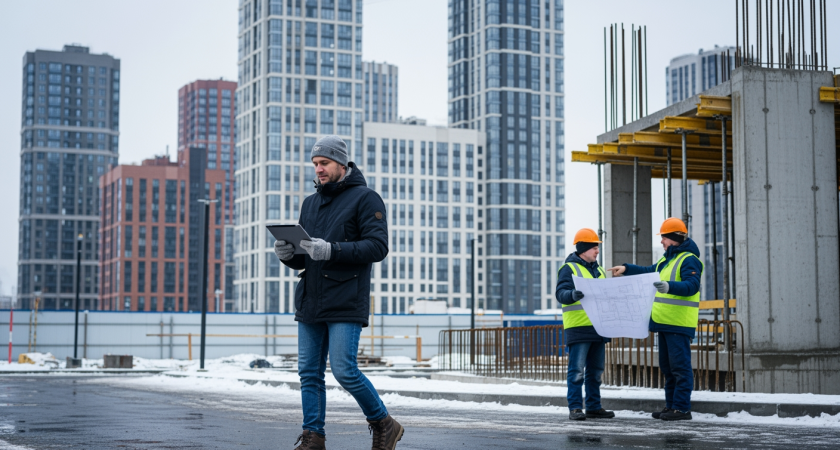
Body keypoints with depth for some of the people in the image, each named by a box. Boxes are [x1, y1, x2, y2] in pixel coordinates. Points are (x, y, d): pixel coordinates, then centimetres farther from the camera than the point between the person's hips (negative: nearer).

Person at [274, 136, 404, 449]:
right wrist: (288, 254, -2)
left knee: (344, 371, -9)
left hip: (345, 304, -7)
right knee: (309, 373, 4)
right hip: (310, 302, 7)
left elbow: (378, 246, -13)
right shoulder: (310, 203, 19)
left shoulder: (365, 198, -1)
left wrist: (332, 250, -23)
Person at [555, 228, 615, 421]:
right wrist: (573, 294, -35)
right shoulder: (569, 268, -3)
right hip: (578, 327, -8)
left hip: (597, 328, 8)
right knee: (577, 370, -8)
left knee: (595, 370, 11)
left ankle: (594, 407, 18)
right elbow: (561, 293, -14)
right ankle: (575, 408, -5)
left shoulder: (599, 271, 21)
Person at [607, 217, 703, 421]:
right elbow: (648, 272, 35)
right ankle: (671, 406, 19)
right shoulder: (667, 259, 21)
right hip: (665, 321, 10)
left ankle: (682, 408, -9)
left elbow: (692, 285, -22)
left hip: (679, 324, -10)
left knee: (680, 366, -10)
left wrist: (669, 287, -36)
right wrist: (626, 269, 28)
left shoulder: (689, 260, -10)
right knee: (667, 366, 13)